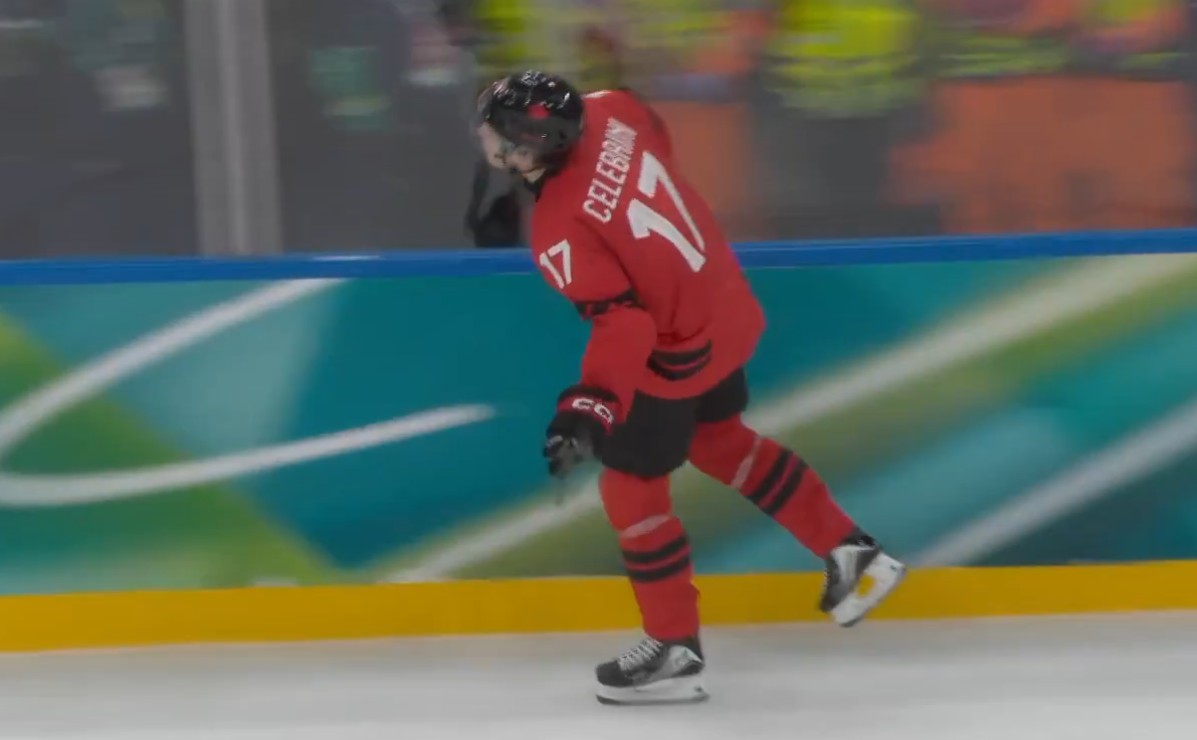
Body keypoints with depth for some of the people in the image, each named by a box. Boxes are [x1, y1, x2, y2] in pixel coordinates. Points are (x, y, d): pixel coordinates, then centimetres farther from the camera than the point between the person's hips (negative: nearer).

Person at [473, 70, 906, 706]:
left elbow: (623, 325, -32)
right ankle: (849, 553, 33)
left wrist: (589, 406, -31)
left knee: (631, 486, 7)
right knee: (719, 439, 28)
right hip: (726, 311, 9)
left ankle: (675, 649, 16)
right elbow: (658, 138, 12)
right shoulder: (611, 114, -12)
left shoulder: (561, 230, -31)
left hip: (674, 354, -8)